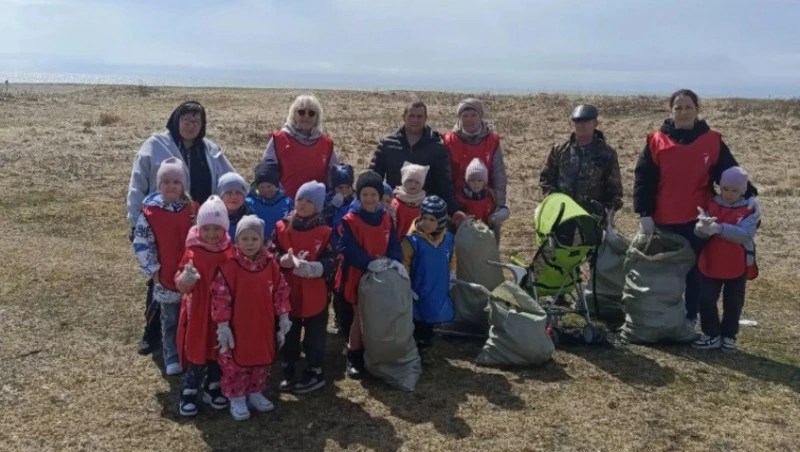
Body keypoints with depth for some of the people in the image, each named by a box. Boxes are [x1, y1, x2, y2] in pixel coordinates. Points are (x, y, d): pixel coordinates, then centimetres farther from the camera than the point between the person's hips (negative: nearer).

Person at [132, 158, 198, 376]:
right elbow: (141, 243, -5)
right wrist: (153, 270, -8)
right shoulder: (151, 212, -9)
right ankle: (172, 360, 24)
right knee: (170, 321, 12)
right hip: (166, 278, -1)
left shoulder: (194, 209, -3)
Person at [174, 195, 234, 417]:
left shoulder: (230, 253, -3)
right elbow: (180, 284, -12)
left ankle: (213, 389, 33)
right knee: (196, 355, 5)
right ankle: (188, 394, 20)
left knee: (219, 353, 16)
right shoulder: (193, 252, -12)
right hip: (197, 313, -3)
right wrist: (186, 279, -33)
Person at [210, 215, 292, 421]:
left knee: (261, 360, 17)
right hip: (237, 327, -4)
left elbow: (281, 290, 5)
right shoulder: (229, 265, -16)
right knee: (235, 363, 8)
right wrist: (222, 325, -15)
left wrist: (283, 317, 5)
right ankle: (236, 398, 24)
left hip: (263, 326, 4)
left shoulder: (270, 263, -3)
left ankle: (255, 393, 36)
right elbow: (220, 296, -14)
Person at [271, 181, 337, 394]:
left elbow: (330, 263, -10)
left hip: (314, 295, -2)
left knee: (314, 337, 9)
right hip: (288, 293, 2)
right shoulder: (282, 227, 0)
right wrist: (288, 260, -23)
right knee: (288, 337, 15)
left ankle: (315, 374, 23)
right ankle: (288, 374, 28)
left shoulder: (325, 232, -5)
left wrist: (311, 267, -27)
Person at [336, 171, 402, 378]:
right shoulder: (350, 220, -13)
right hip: (357, 275, -5)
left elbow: (393, 243, 1)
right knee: (360, 316, 2)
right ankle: (353, 358, 16)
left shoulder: (386, 218, 4)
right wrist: (369, 262, -31)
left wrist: (395, 260, -19)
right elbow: (347, 248, -21)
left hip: (382, 276, 5)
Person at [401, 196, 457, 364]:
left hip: (438, 292, 5)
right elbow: (404, 264, -12)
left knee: (429, 321, 17)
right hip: (417, 291, -5)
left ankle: (423, 348, 32)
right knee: (415, 321, 5)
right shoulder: (412, 239, -17)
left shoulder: (448, 239, -1)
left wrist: (451, 278, 15)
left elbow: (452, 260, 15)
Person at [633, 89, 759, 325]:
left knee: (695, 272, 10)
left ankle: (690, 318, 22)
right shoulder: (657, 141, -1)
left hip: (698, 221, 0)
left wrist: (748, 195, -15)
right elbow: (643, 179, -3)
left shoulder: (712, 142, 0)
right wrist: (644, 213, -9)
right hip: (664, 221, 0)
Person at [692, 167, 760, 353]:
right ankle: (712, 335, 18)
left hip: (737, 267, -1)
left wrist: (718, 228, -40)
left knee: (733, 304, 11)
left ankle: (729, 336, 28)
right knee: (706, 301, 2)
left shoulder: (750, 211, -8)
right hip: (710, 265, 2)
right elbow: (699, 233, -14)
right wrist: (703, 227, -39)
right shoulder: (711, 205, -2)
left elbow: (744, 234, -26)